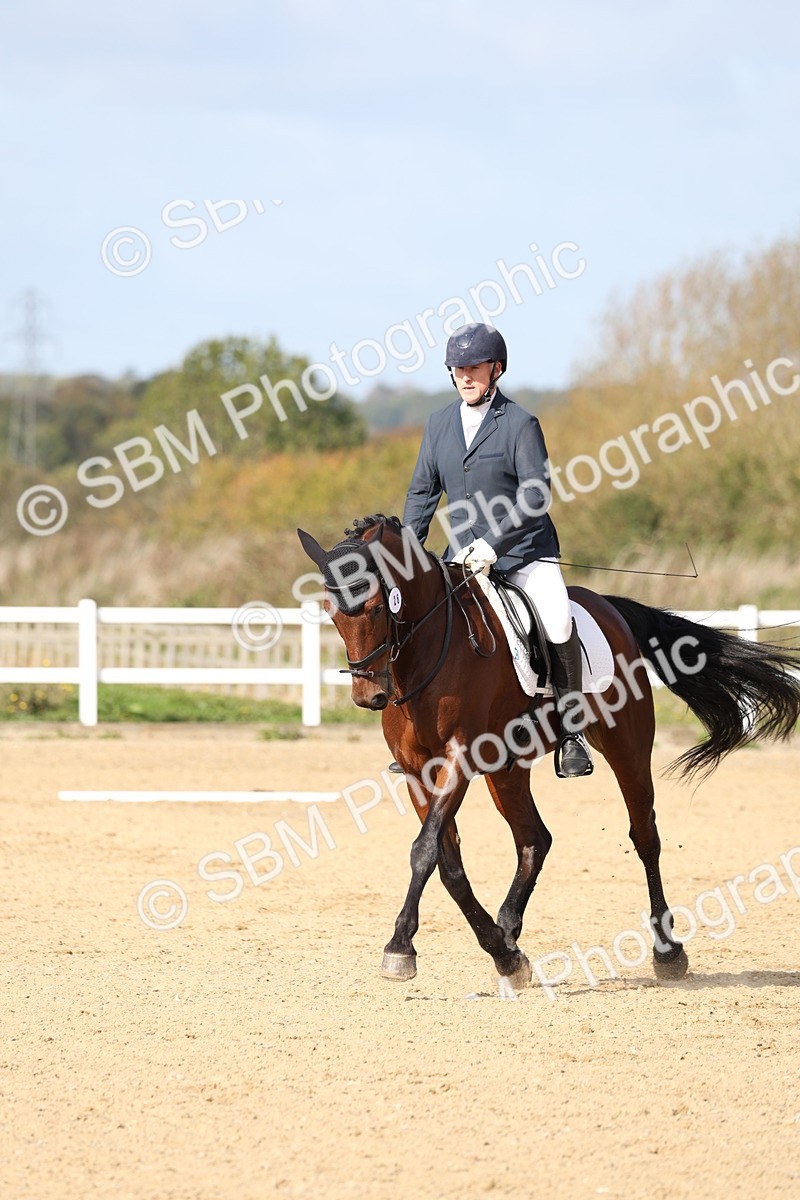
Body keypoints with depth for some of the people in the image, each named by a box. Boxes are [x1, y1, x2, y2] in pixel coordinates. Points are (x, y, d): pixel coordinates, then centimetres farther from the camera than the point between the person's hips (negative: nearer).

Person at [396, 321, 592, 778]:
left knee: (559, 626, -27)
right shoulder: (440, 424, 8)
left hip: (526, 554, -5)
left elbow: (536, 495, -17)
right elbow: (423, 492, 15)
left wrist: (493, 543, -26)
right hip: (464, 558, 5)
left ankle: (572, 732, -13)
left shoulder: (520, 423, -9)